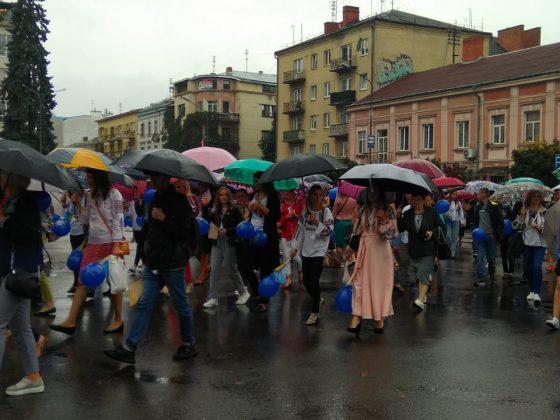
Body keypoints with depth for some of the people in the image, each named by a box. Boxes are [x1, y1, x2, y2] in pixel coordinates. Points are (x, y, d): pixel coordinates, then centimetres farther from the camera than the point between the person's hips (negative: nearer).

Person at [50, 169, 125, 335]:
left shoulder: (113, 194, -7)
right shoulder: (91, 195, 12)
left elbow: (118, 221, -12)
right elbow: (86, 220, 16)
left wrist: (116, 246, -18)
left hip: (110, 243, -6)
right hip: (93, 243, 6)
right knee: (83, 281, 2)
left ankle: (118, 320, 15)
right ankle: (70, 322, 3)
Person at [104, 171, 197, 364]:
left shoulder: (179, 200, -10)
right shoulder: (156, 198, 14)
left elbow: (184, 233, -17)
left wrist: (163, 219, -21)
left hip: (172, 264, -7)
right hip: (153, 263, 7)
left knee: (181, 306, 6)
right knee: (144, 304, 3)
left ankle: (189, 344, 23)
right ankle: (129, 348, 3)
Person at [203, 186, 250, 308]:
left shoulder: (234, 210, -3)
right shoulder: (215, 211, 10)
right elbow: (211, 224, 14)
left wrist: (227, 231, -18)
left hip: (229, 243, -4)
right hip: (217, 242, 5)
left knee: (231, 269, 2)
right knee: (214, 269, -2)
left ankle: (244, 293, 20)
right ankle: (213, 298, 3)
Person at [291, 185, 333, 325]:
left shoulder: (326, 211, -6)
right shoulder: (305, 211, 5)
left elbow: (328, 231, -12)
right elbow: (300, 230, 9)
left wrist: (317, 222, -24)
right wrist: (296, 248, 9)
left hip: (319, 250, -5)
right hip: (306, 250, 5)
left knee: (314, 281, -11)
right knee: (306, 281, 9)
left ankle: (315, 312, -5)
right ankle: (318, 300, 36)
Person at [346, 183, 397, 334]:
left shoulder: (388, 210, -2)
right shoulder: (363, 210, 11)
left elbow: (391, 233, -9)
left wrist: (383, 219, -21)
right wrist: (351, 247, 8)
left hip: (380, 250, -4)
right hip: (364, 250, 4)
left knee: (380, 283, 2)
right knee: (360, 282, -4)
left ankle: (380, 320, 12)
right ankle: (356, 318, -6)